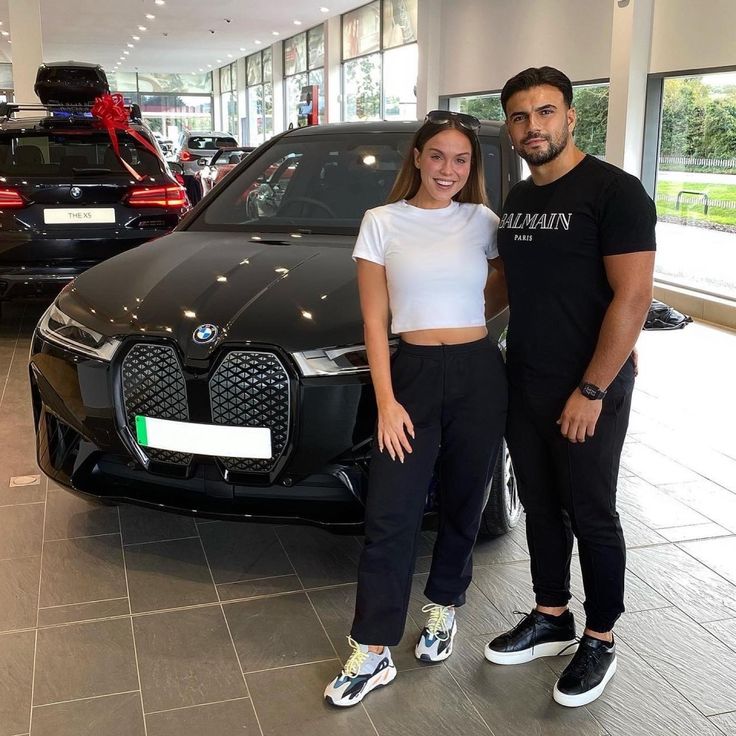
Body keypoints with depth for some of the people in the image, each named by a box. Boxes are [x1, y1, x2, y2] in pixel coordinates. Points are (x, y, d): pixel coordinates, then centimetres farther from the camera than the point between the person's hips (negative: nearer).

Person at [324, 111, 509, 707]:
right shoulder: (383, 223, 1)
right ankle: (372, 655, 8)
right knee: (390, 517, -3)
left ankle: (443, 609, 36)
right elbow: (375, 321, -1)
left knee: (462, 507, 12)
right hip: (414, 374, -1)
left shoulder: (484, 223, 4)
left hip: (480, 375, 2)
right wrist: (386, 402, -7)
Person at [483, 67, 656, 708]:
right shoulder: (516, 200, 9)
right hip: (524, 385, 7)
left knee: (591, 517, 7)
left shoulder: (614, 191, -14)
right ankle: (551, 619, 34)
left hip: (589, 390, -7)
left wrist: (592, 391, -19)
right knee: (541, 508, 16)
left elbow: (632, 298, -18)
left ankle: (600, 641, 25)